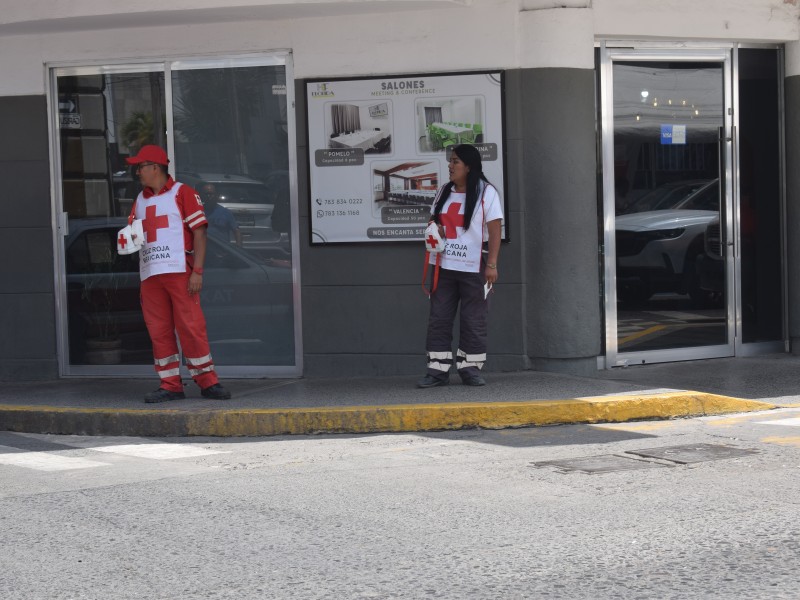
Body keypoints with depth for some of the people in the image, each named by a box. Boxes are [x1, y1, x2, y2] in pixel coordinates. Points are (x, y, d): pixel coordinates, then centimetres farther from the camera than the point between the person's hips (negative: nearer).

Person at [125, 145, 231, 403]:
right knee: (158, 331, 3)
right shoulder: (140, 200, 20)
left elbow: (199, 232, -4)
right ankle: (170, 385, 8)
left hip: (179, 272, -6)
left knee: (191, 327, -7)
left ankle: (207, 381, 1)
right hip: (150, 274, 6)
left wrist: (197, 272, -12)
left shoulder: (182, 193, 1)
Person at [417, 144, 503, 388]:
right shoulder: (445, 192, 13)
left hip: (473, 268, -5)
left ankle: (470, 368, 9)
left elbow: (495, 230, -9)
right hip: (444, 267, 5)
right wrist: (434, 230, -2)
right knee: (438, 318, 1)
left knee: (473, 321, 1)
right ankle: (437, 370, 3)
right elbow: (435, 221, 23)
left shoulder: (486, 192, -4)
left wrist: (492, 264, -15)